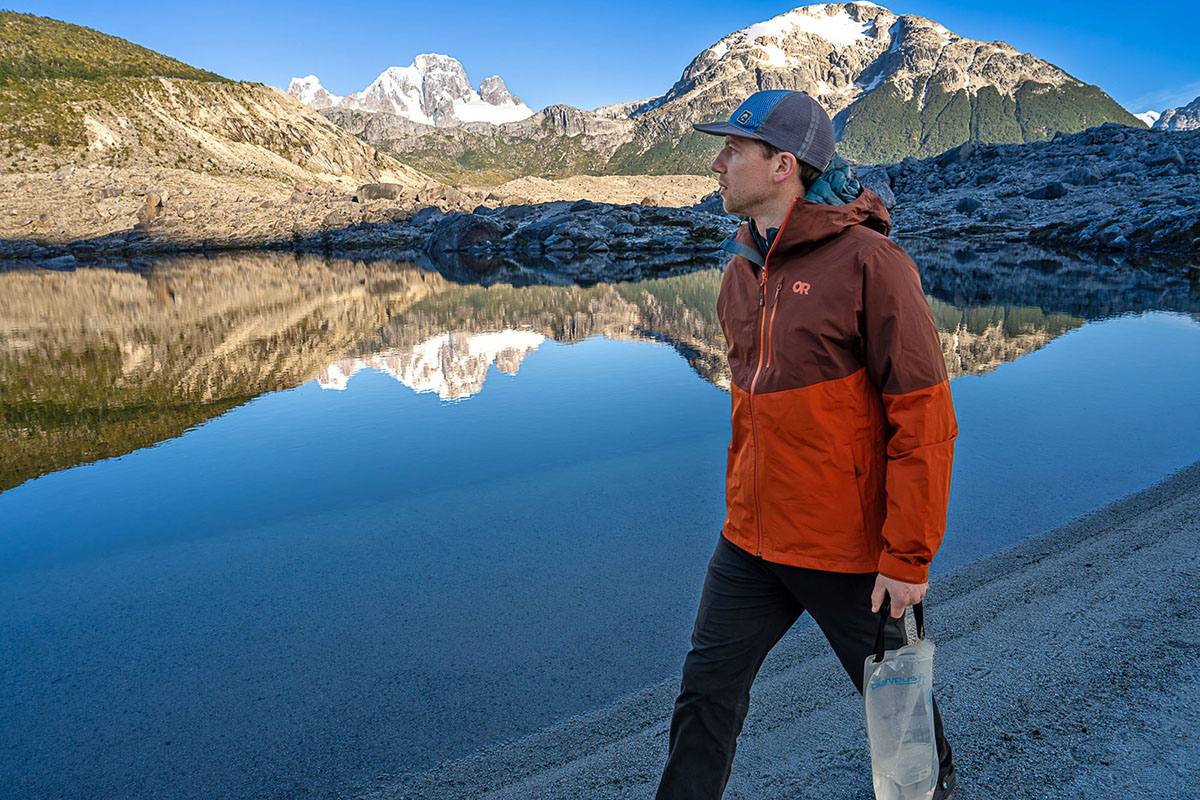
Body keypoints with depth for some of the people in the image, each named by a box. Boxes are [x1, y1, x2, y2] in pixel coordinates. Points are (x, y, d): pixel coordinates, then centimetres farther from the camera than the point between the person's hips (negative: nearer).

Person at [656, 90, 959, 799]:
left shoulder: (870, 262, -16)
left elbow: (924, 417, -17)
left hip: (850, 549, -5)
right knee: (707, 693, 9)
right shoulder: (742, 271, 6)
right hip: (749, 542, 6)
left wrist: (909, 557, -16)